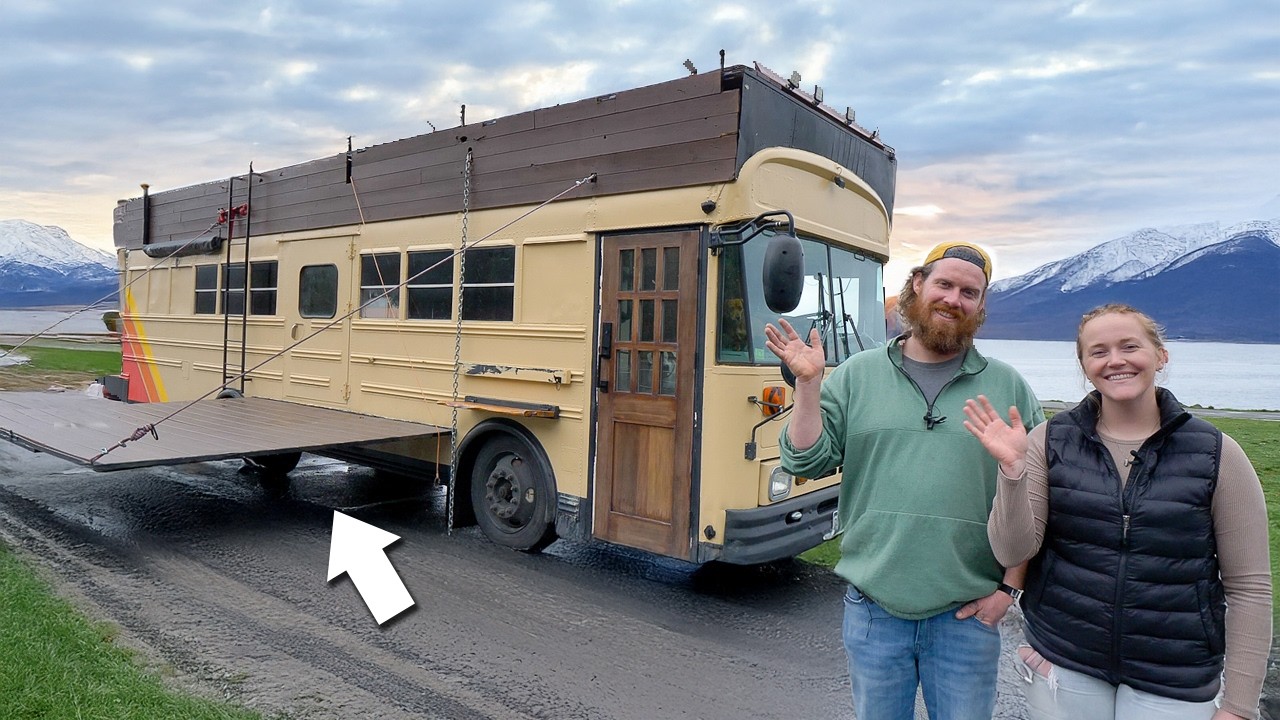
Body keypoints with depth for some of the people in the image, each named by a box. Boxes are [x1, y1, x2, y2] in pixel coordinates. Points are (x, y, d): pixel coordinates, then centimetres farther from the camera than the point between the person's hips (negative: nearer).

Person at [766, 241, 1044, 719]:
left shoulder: (1009, 388, 2)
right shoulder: (856, 375, 1)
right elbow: (808, 462, -4)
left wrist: (1008, 586, -1)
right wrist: (808, 383, -15)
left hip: (966, 616, 0)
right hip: (872, 612, 1)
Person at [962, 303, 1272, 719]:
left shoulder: (1216, 455, -5)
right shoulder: (1051, 441, -5)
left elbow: (1250, 587, -2)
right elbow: (1013, 552, -10)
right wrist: (1012, 468, -24)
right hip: (1062, 665, 1)